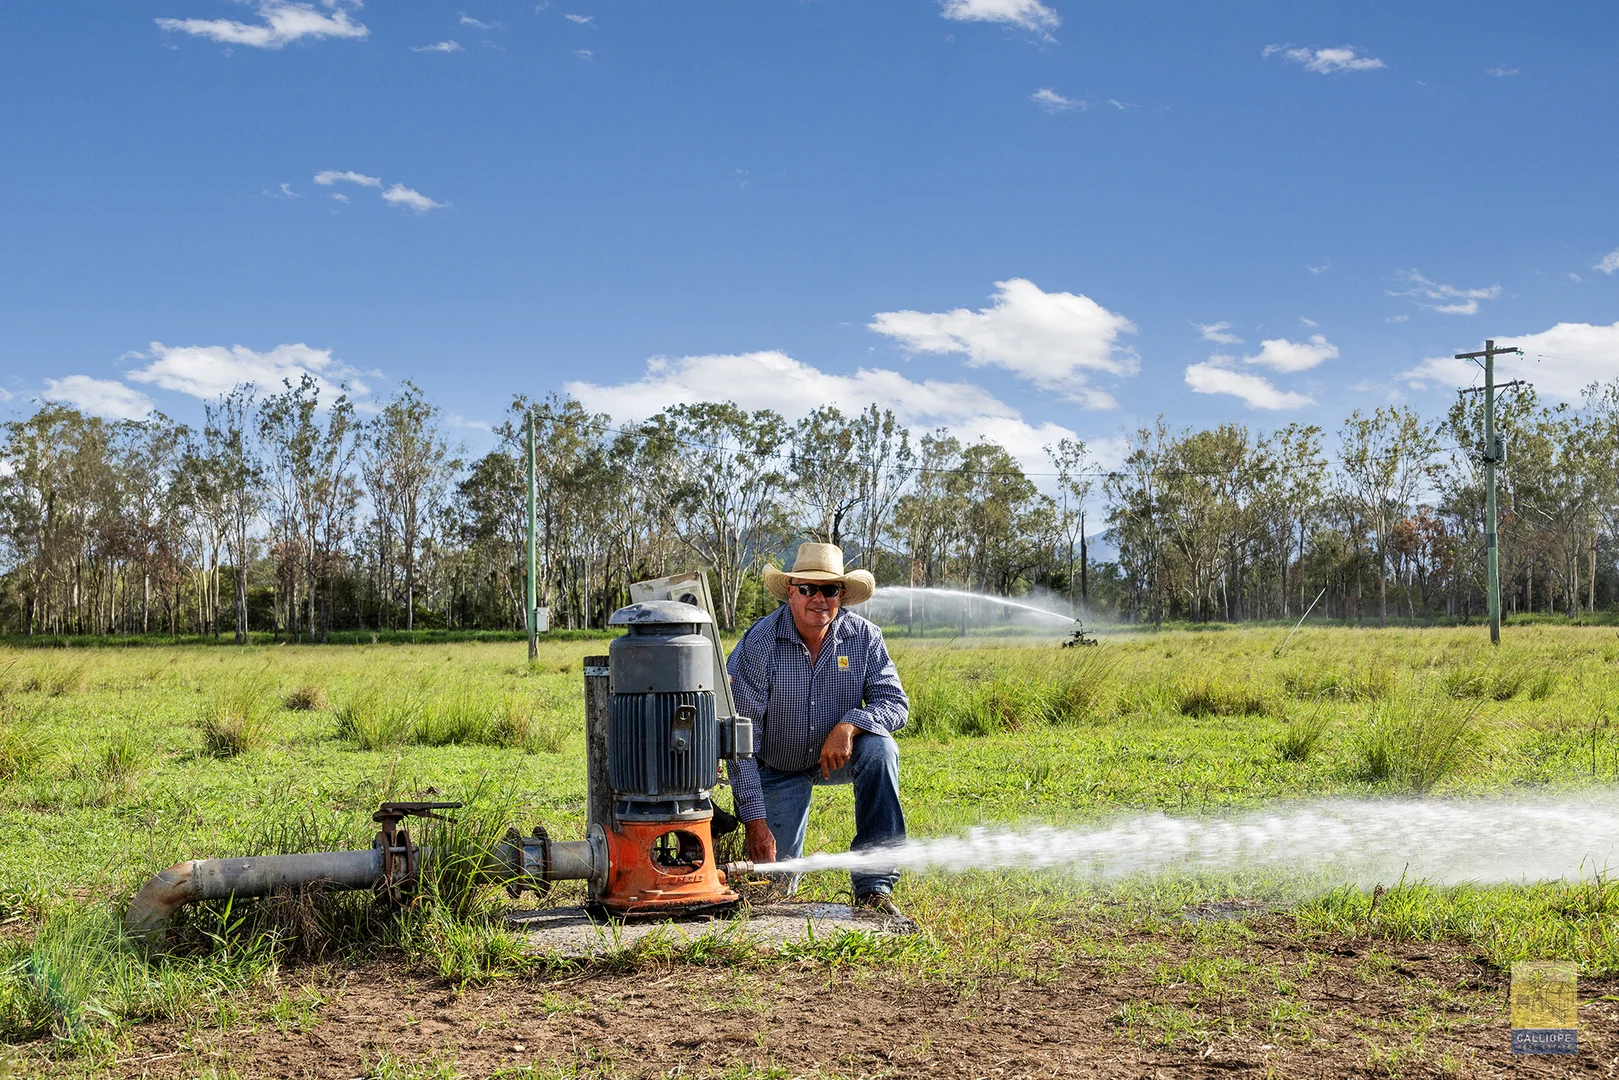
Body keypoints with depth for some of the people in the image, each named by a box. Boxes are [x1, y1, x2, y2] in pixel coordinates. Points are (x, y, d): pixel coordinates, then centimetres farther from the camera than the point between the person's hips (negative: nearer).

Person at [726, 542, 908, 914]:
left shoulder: (864, 637, -13)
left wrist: (849, 726, -37)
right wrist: (754, 819, -27)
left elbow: (894, 702, -16)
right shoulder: (758, 643, -21)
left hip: (839, 755, 2)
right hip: (777, 768, -2)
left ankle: (873, 885, -24)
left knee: (879, 747, -31)